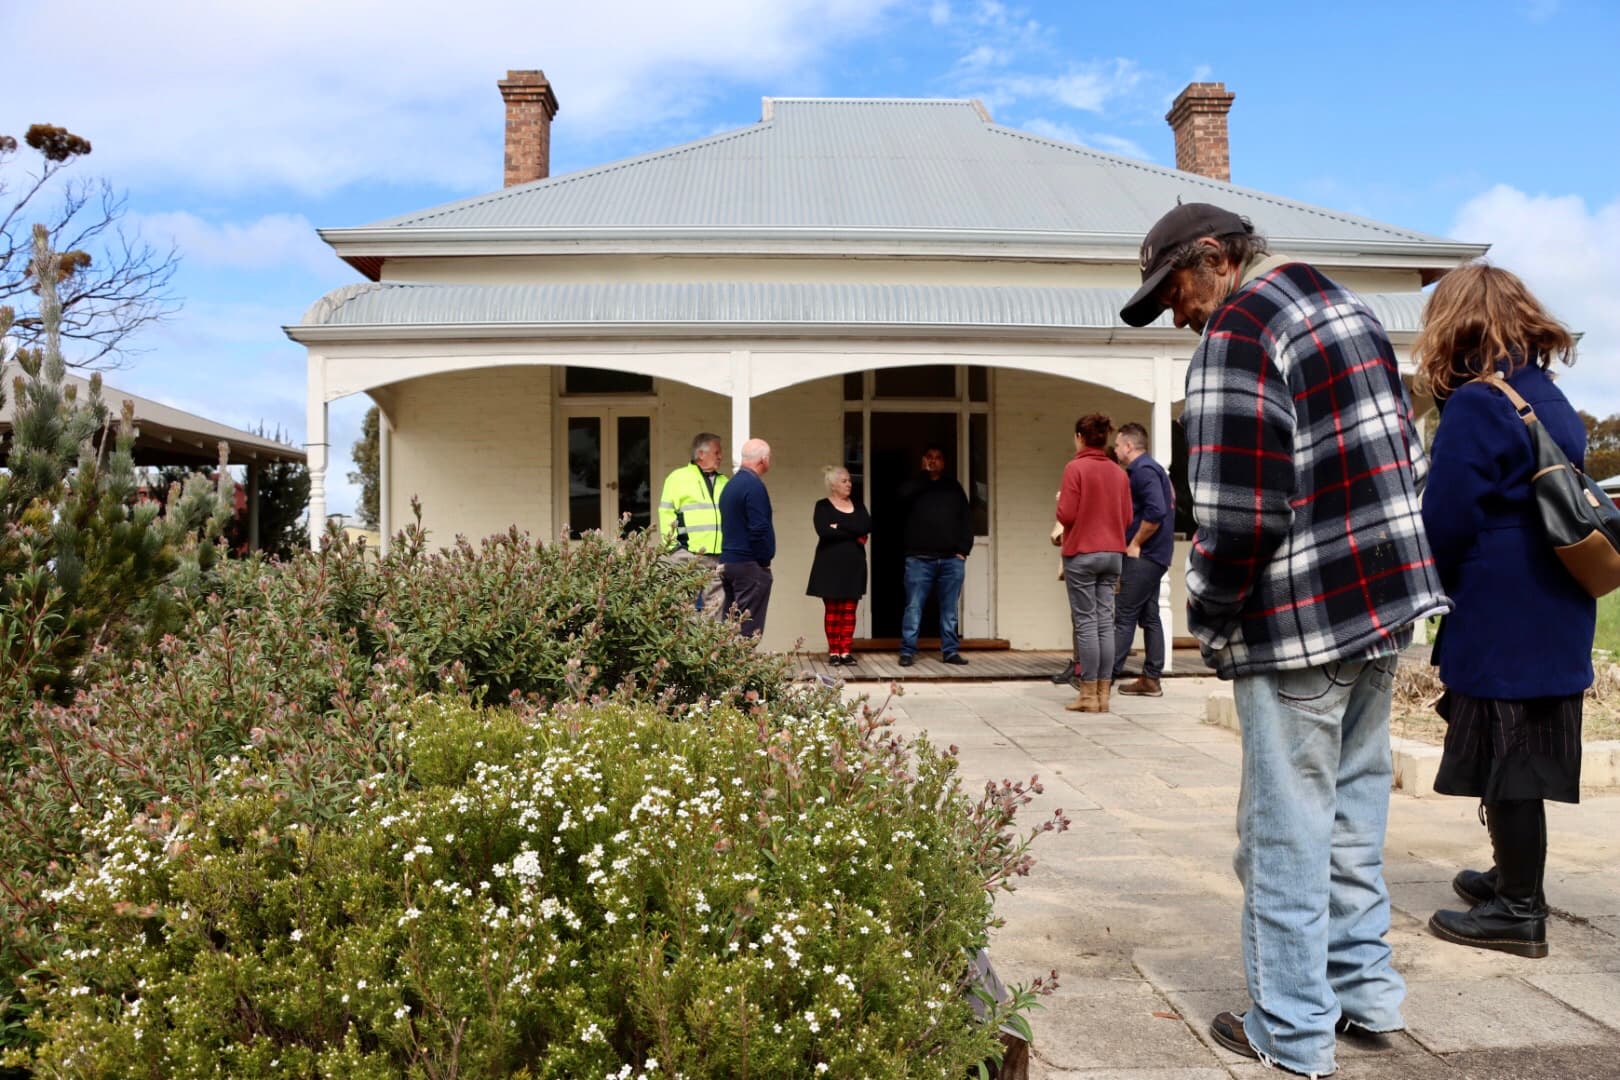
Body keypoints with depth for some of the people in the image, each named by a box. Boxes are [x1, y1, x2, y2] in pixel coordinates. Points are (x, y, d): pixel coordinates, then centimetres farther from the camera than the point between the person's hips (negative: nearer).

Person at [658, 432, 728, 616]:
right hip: (688, 555, -5)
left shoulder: (723, 482, 19)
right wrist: (672, 545, -7)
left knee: (716, 607, 6)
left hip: (718, 557, 5)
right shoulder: (678, 478, 2)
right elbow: (666, 514, -2)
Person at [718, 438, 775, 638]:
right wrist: (764, 561, -9)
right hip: (749, 565, -9)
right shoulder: (754, 486, -15)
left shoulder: (731, 485, 14)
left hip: (727, 562, 9)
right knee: (749, 628, -7)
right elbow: (759, 529, -21)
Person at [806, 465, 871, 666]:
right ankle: (834, 652, 6)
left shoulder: (857, 504, 12)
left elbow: (868, 526, -4)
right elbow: (823, 531, -18)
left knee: (849, 610, 2)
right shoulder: (823, 506, -1)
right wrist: (854, 534, -11)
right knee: (833, 610, 0)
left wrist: (840, 526, -13)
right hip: (830, 564, -3)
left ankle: (846, 652, 6)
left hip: (853, 564, 4)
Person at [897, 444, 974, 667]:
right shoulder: (915, 485, 10)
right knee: (914, 607, -3)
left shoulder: (954, 488, 15)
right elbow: (903, 496, -16)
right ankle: (907, 651, 1)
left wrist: (963, 550, 0)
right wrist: (926, 474, -8)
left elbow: (966, 520, 11)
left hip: (951, 559, 2)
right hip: (920, 559, -2)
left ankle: (950, 651, 12)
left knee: (950, 609, 5)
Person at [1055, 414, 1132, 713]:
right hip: (1113, 553, 5)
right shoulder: (1119, 473, 8)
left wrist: (1059, 500, 7)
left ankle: (1088, 695, 0)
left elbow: (1066, 515, -13)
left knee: (1086, 623, -2)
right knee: (1105, 622, 7)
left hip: (1081, 553, -5)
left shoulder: (1075, 468, -9)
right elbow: (1127, 519, 9)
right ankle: (1103, 694, 8)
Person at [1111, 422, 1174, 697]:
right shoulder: (1149, 469, 18)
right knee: (1149, 617, 10)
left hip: (1142, 556, -10)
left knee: (1125, 616, -8)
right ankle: (1151, 679, 13)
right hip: (1152, 556, 10)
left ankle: (1109, 674, -6)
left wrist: (1135, 544, -16)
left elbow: (1156, 512, -25)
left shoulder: (1143, 470, -13)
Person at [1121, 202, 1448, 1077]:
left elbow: (1237, 514, -21)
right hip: (1388, 605, 9)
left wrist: (1210, 625, -8)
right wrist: (1374, 569, 18)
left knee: (1287, 833, 3)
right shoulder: (1349, 307, 14)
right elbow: (1404, 459, 17)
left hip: (1301, 625, -9)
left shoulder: (1236, 334, -14)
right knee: (1354, 811, 20)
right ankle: (1366, 989, 32)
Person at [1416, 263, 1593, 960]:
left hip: (1500, 622, -9)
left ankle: (1518, 911, 12)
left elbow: (1445, 524, -18)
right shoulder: (1552, 400, 12)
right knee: (1522, 758, 19)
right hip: (1554, 618, 9)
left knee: (1505, 759, 1)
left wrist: (1439, 587, 3)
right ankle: (1514, 878, 34)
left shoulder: (1475, 405, -15)